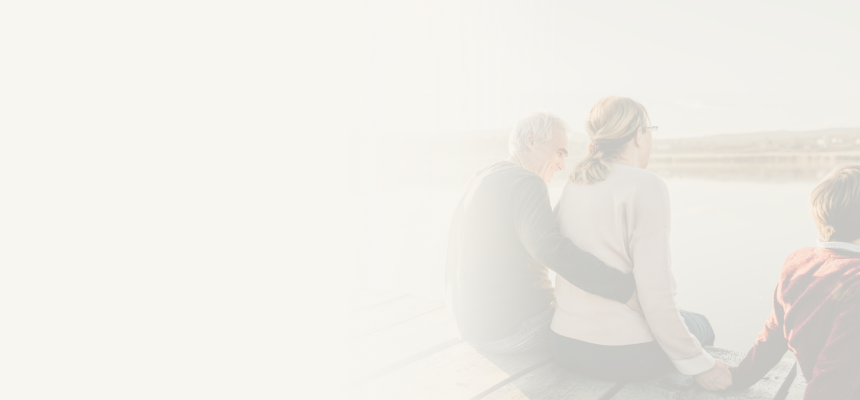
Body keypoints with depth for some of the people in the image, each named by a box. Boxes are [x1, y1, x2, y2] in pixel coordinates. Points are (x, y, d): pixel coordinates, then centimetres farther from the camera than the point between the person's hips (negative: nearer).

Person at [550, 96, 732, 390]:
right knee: (701, 326, 26)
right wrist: (700, 365, -10)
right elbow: (655, 294, -20)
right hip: (625, 354, -6)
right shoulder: (646, 187, -16)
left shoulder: (572, 187, 4)